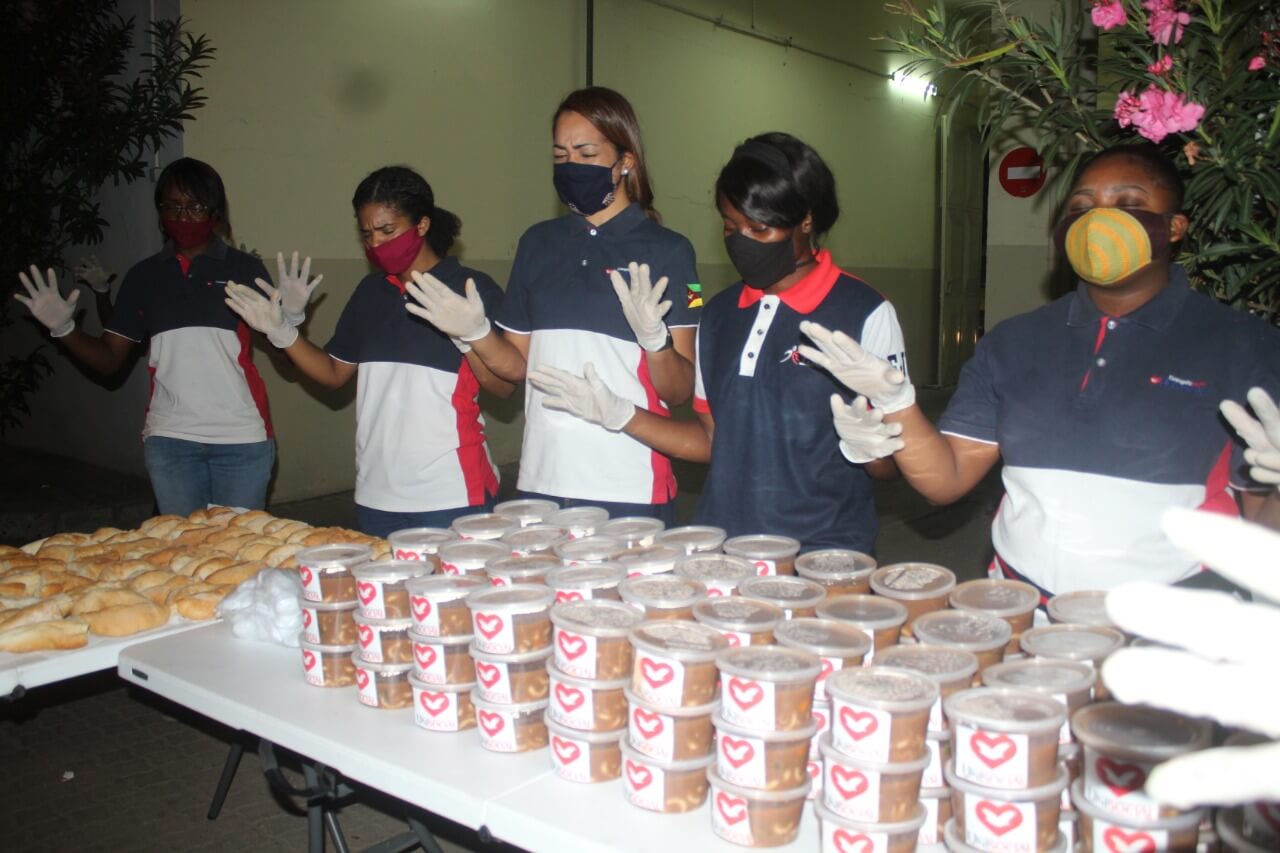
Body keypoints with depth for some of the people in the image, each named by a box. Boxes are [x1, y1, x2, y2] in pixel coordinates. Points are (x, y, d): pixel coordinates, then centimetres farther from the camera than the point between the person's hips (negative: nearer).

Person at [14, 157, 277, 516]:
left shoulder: (245, 268, 0)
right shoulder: (144, 276, 9)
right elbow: (109, 359, 10)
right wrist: (63, 328, -7)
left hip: (241, 439, -2)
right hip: (170, 439, 3)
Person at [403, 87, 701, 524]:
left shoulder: (666, 250, -3)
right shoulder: (538, 243, 10)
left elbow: (681, 392, -6)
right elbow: (517, 364, 14)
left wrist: (654, 338, -24)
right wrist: (475, 333, -4)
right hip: (541, 484, 4)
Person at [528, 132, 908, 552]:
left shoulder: (864, 313, -9)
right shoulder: (719, 314, 9)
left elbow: (887, 463, -5)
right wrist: (618, 413, 7)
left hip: (821, 555, -4)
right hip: (722, 548, 4)